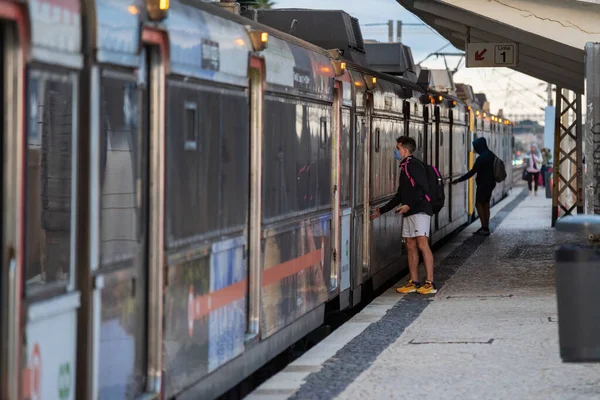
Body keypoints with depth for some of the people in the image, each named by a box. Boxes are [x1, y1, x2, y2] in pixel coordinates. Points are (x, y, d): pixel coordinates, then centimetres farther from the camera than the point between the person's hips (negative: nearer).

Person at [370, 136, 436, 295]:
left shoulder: (413, 164, -9)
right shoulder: (404, 167, 22)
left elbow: (424, 188, -20)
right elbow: (400, 195, 28)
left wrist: (409, 205, -26)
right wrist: (381, 211, 30)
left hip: (420, 210, -10)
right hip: (409, 212, 10)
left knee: (422, 244, -14)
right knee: (410, 246, 8)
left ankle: (430, 283, -17)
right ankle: (414, 283, 11)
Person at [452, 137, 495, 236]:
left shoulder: (481, 158, -19)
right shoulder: (492, 156, 9)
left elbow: (472, 172, -19)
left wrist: (459, 180, -14)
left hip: (483, 183, -9)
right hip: (491, 183, 9)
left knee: (479, 203, -4)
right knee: (486, 204, 11)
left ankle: (484, 227, -11)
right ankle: (486, 228, 12)